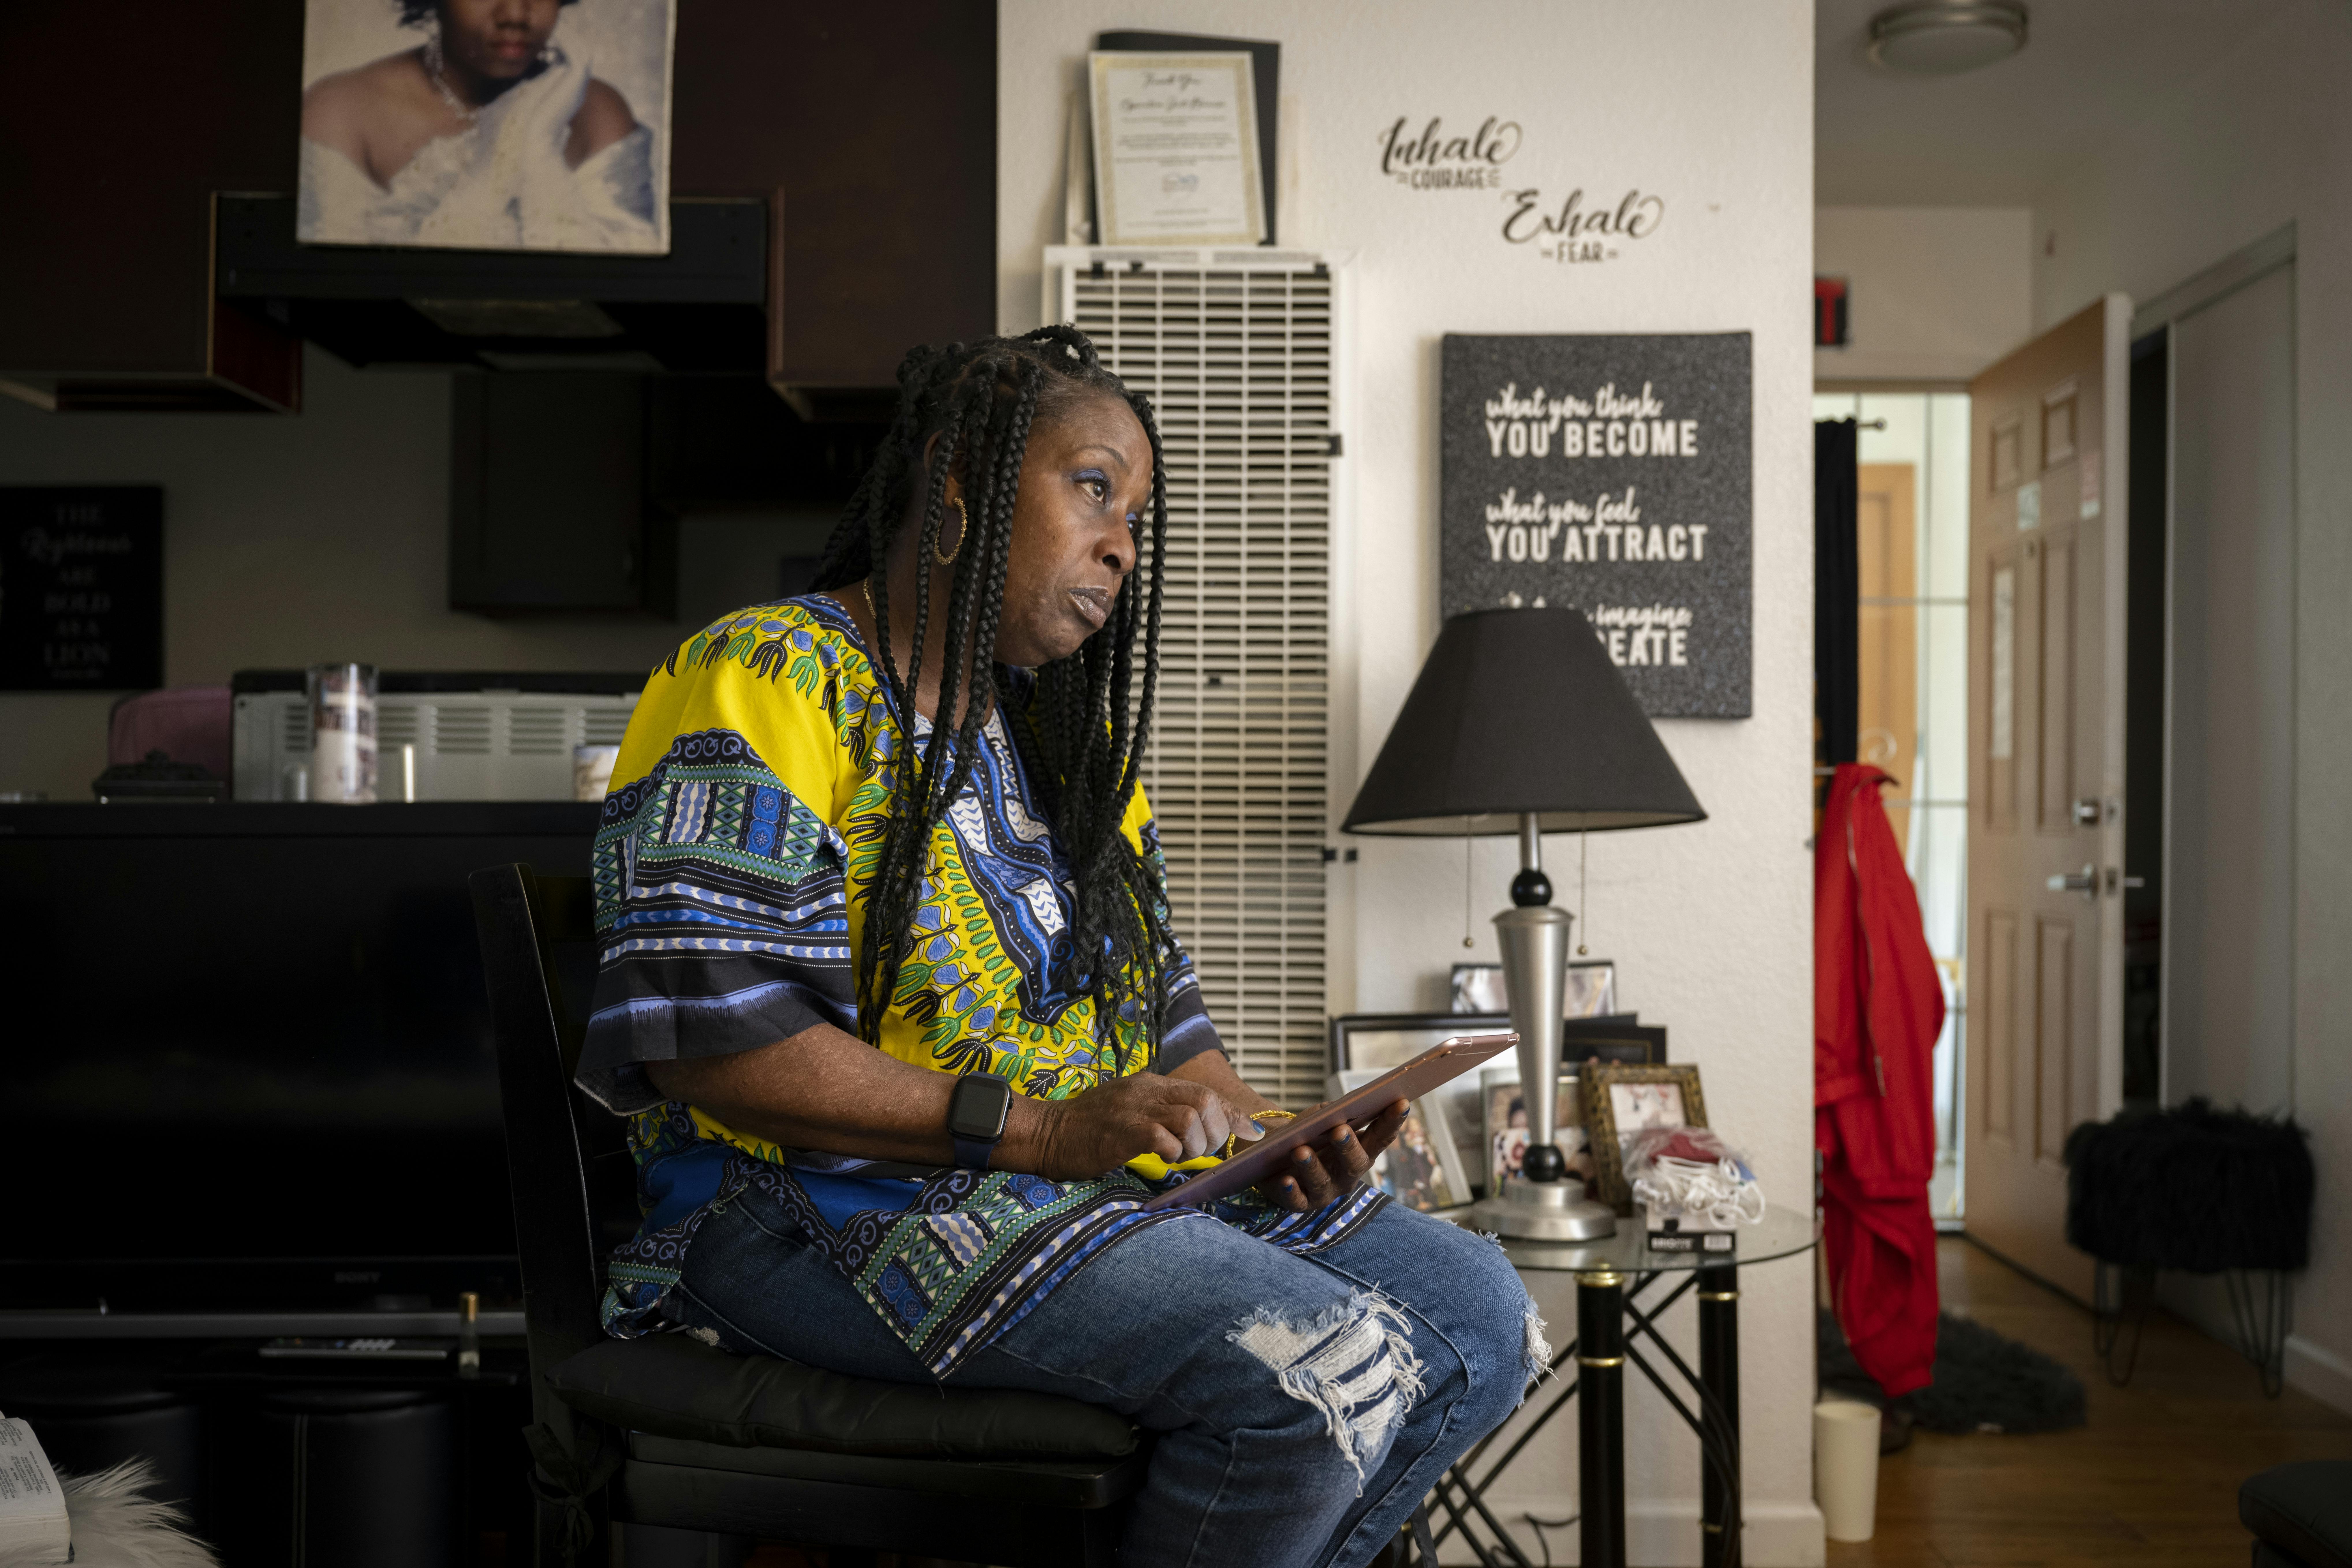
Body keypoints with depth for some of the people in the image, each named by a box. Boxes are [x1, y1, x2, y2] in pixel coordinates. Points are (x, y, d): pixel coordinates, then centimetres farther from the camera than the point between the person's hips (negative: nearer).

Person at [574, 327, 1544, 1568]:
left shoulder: (1063, 735, 20)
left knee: (1479, 1314, -5)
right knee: (1319, 1372, -27)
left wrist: (1269, 1132, -3)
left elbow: (1154, 1003, 19)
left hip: (1113, 1184, 9)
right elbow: (710, 1035, -19)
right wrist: (1036, 1130, -23)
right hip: (826, 1205, -8)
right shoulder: (763, 679, -7)